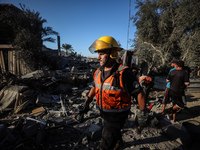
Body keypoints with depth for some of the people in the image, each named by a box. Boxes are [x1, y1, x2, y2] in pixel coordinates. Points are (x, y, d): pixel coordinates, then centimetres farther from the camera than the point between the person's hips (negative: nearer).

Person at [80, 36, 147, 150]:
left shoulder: (123, 73, -28)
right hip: (105, 113, 7)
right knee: (114, 131, 33)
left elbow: (139, 92, -22)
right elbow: (95, 87, 11)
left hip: (117, 116, -7)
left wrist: (143, 114, -16)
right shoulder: (99, 72, -6)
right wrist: (87, 102, 14)